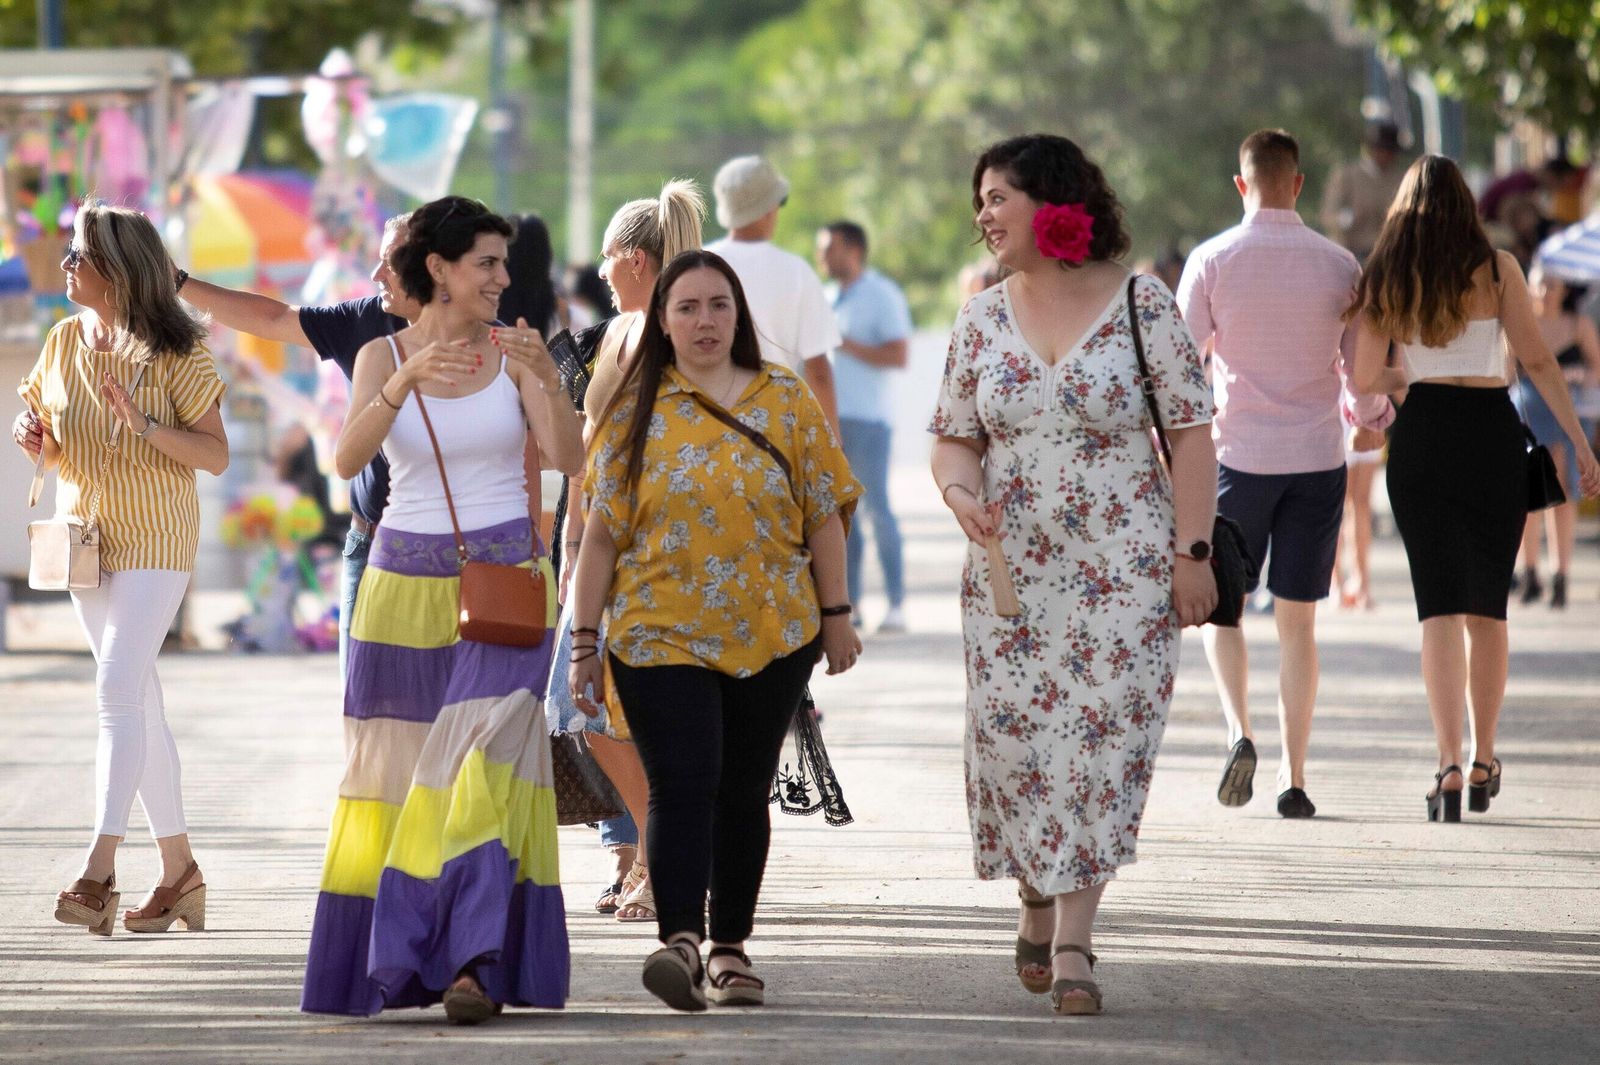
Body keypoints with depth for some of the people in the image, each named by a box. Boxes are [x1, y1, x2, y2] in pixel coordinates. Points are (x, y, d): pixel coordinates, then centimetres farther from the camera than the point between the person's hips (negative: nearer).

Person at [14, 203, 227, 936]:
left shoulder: (176, 353, -12)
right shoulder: (64, 342, 4)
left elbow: (216, 456, -11)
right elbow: (51, 446, 15)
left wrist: (145, 425, -25)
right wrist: (34, 440, -8)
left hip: (155, 540, -6)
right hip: (86, 537, 6)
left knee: (119, 691, -18)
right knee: (138, 704, 10)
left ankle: (98, 873, -24)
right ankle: (179, 869, 18)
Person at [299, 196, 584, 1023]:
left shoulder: (513, 353, 1)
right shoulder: (382, 357, 1)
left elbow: (569, 458, -10)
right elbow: (348, 459, -15)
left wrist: (547, 380, -26)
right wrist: (407, 380, -29)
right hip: (405, 586, 1)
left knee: (483, 760, -15)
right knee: (396, 767, 6)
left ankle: (476, 962, -22)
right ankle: (393, 959, 20)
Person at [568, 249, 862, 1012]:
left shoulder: (787, 401, 5)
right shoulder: (634, 413, 4)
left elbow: (823, 515, 8)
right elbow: (601, 533, 3)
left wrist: (836, 614, 6)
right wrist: (585, 640, 0)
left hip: (772, 635, 2)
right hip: (660, 634, -2)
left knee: (743, 792, 8)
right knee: (682, 786, -15)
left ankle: (731, 947, 18)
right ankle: (681, 941, -26)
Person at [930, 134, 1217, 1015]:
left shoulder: (1140, 305, -4)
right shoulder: (982, 318, 8)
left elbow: (1190, 432, -3)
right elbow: (953, 435, 13)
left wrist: (1191, 552, -9)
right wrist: (960, 491, -10)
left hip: (1123, 568, -3)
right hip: (1009, 567, 3)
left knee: (1099, 740, -7)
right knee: (1012, 736, -1)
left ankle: (1071, 942, -4)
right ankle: (1040, 910, 22)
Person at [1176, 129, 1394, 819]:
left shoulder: (1212, 260, -5)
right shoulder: (1339, 265, -1)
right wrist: (1370, 422, 25)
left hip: (1239, 453, -1)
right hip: (1318, 457, 1)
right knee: (1297, 620, 8)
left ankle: (1238, 731, -9)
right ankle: (1293, 775, 4)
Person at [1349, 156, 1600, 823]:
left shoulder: (1385, 280, 2)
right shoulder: (1497, 269, -1)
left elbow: (1364, 379, 1)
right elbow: (1536, 361, -6)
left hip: (1421, 437, 0)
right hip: (1492, 435, 0)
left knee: (1441, 605, -1)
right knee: (1489, 606, 13)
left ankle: (1450, 766, -16)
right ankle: (1484, 764, 19)